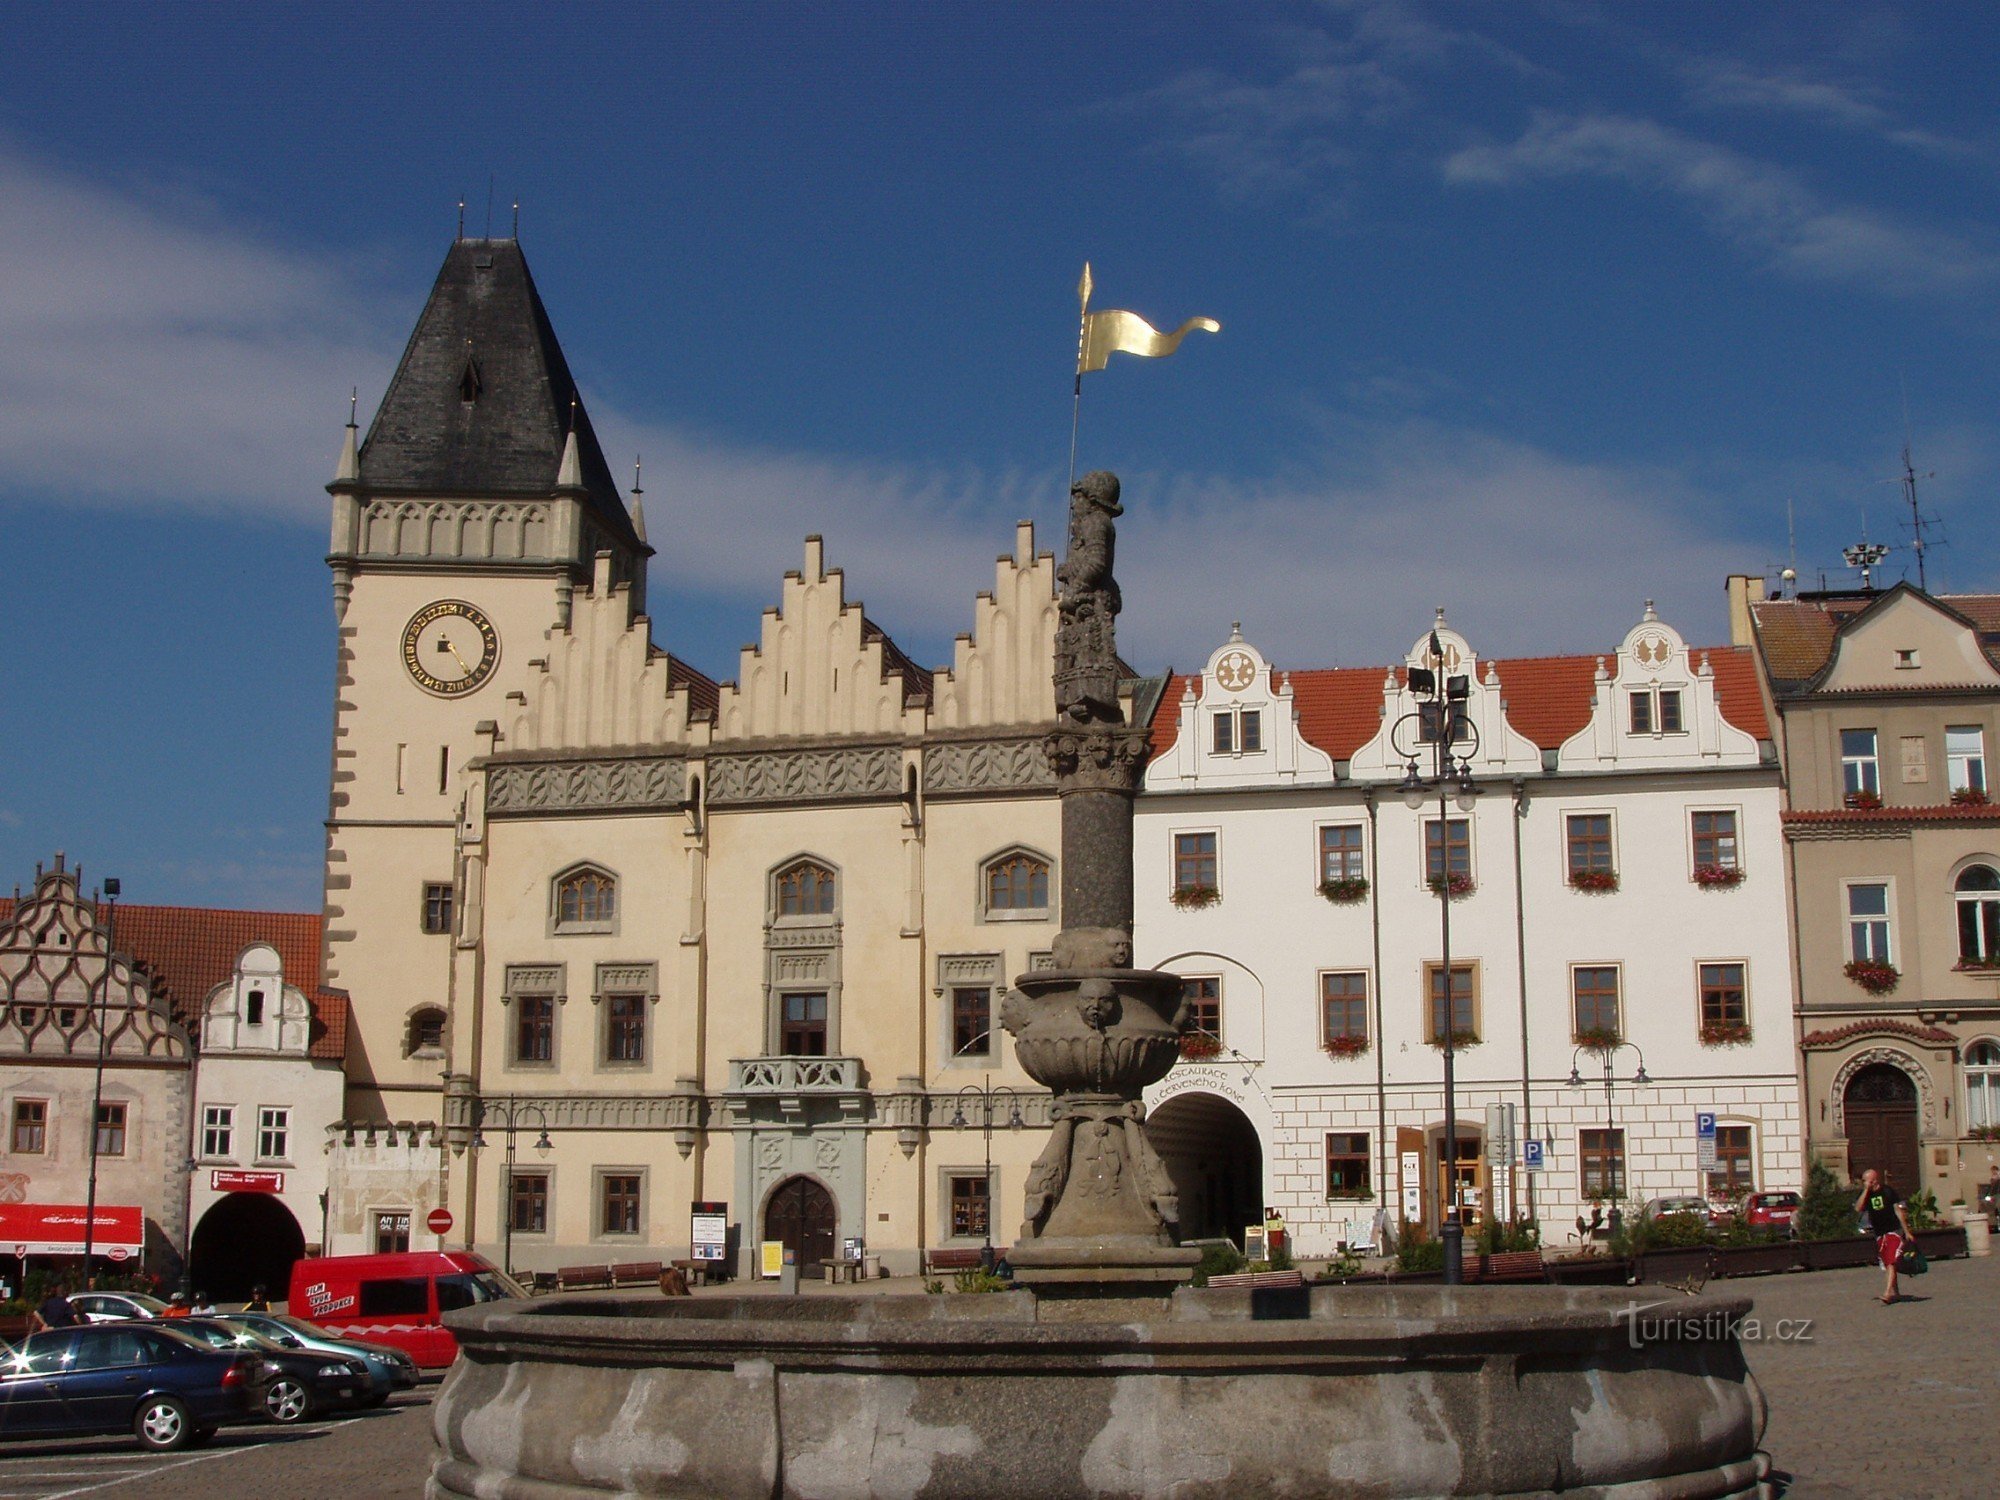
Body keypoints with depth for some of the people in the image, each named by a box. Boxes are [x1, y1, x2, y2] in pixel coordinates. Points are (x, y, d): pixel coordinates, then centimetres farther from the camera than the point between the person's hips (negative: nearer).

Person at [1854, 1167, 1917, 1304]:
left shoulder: (1888, 1191, -7)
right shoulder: (1864, 1194, 2)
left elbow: (1898, 1211, -5)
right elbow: (1858, 1208, -16)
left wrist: (1907, 1231, -7)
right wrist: (1866, 1190, -18)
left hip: (1894, 1230, -5)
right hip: (1879, 1234, 5)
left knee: (1891, 1263, -17)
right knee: (1887, 1265, 12)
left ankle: (1888, 1293, -24)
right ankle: (1895, 1292, 25)